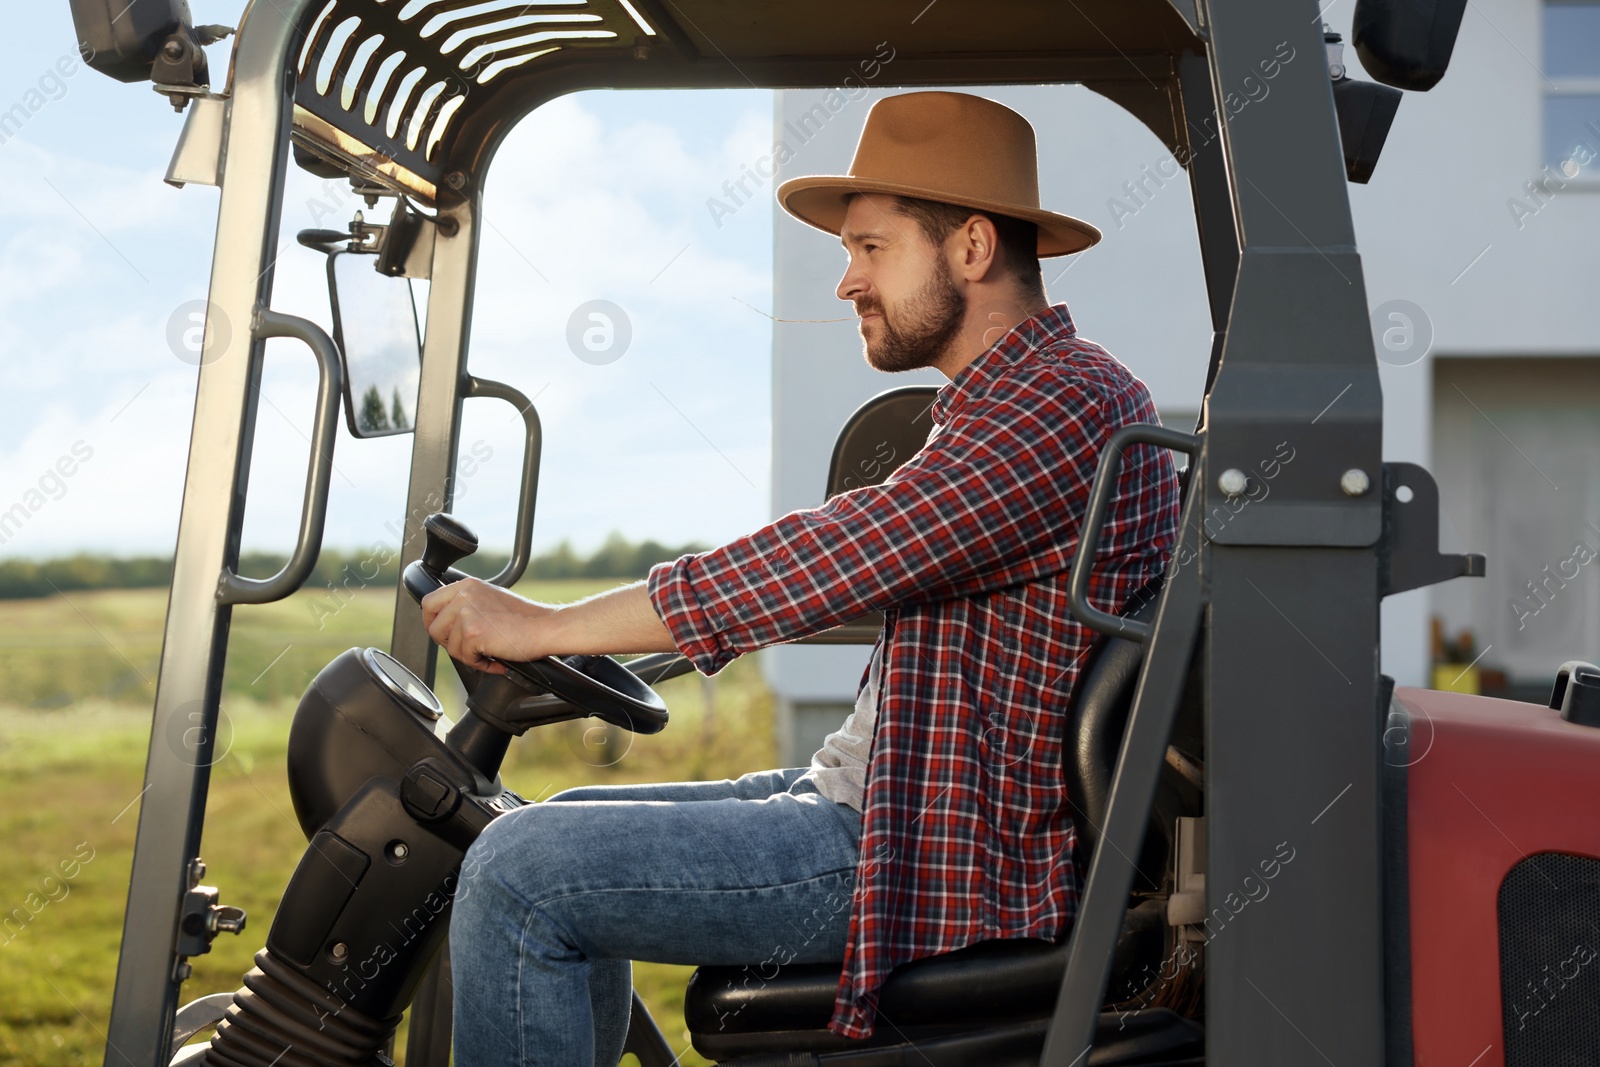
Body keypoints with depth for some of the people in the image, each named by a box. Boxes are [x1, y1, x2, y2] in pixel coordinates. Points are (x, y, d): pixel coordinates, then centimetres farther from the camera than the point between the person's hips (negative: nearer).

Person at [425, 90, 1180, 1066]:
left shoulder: (1062, 405, -17)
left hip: (947, 865, -11)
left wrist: (544, 627, -16)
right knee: (574, 824, 19)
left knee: (521, 873, -15)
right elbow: (851, 574, 21)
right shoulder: (1019, 401, 17)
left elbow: (828, 563, -23)